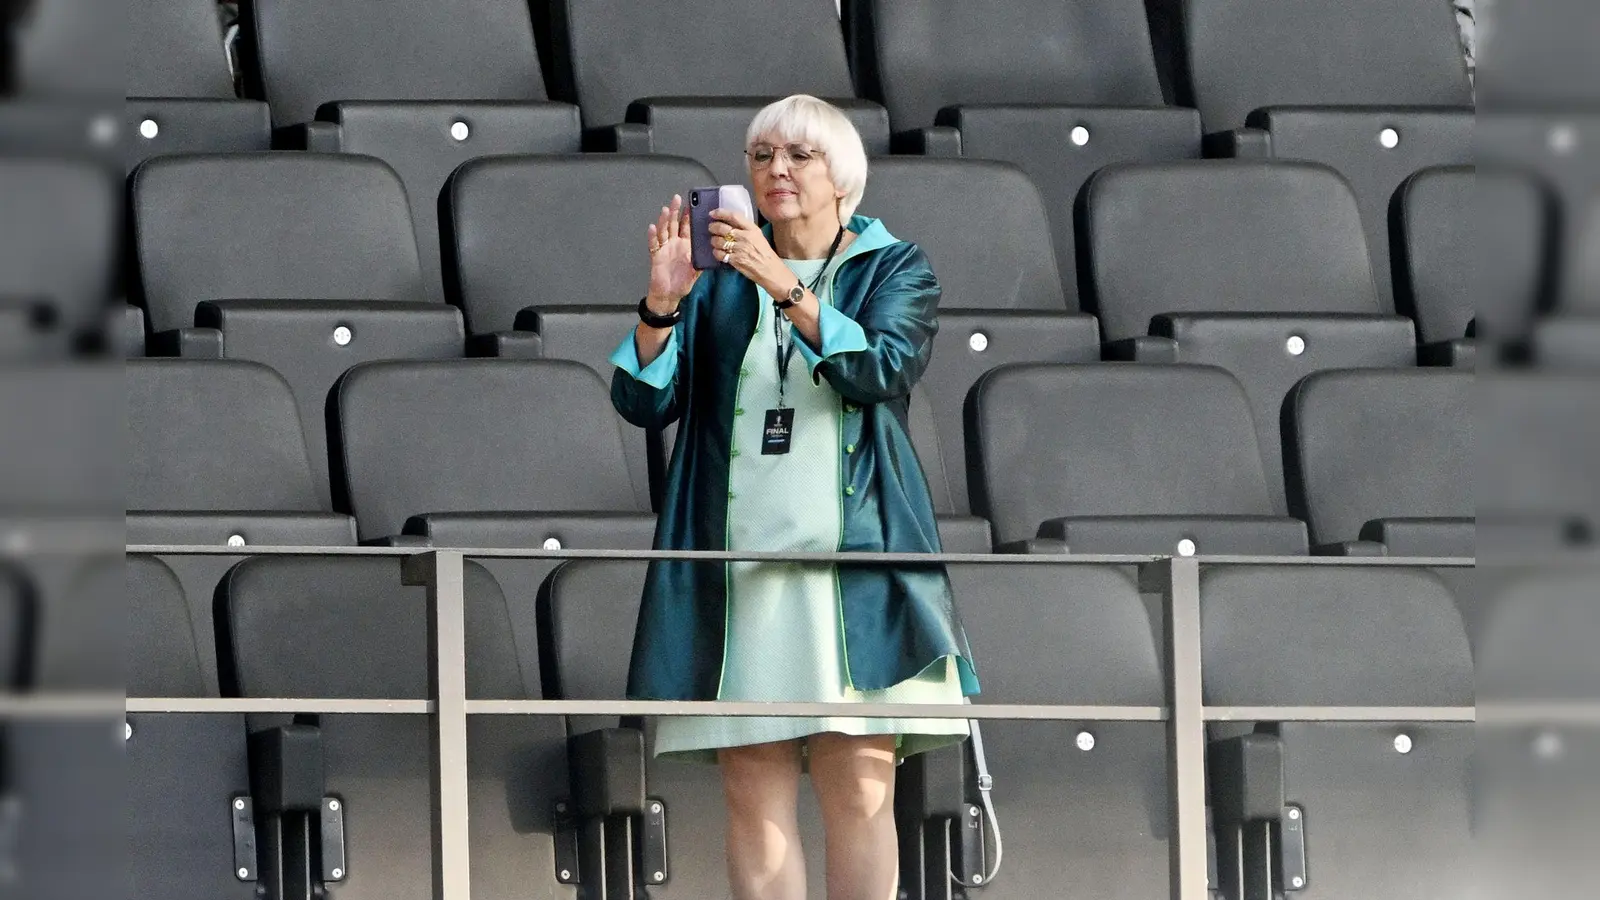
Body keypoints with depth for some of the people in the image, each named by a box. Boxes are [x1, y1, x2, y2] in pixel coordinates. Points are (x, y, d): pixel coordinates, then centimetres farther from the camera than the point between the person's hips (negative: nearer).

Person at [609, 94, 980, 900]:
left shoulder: (894, 270, 11)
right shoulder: (719, 278, 17)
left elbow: (884, 369, -10)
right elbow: (643, 401, 7)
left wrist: (783, 285, -20)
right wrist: (662, 300, -11)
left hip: (853, 559, -2)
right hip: (738, 559, 2)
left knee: (859, 790, -9)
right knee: (753, 798, -5)